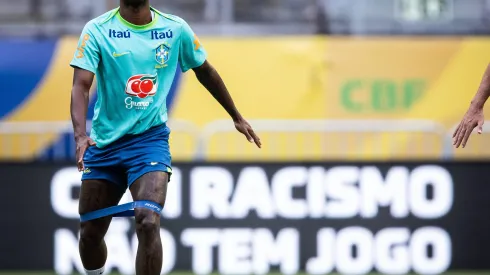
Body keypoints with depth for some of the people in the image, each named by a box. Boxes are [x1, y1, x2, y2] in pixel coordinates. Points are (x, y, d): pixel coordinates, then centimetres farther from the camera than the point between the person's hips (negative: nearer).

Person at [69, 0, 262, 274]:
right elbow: (81, 85, -18)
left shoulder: (175, 29, -2)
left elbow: (205, 71, 15)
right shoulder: (97, 30, -8)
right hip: (103, 141, 1)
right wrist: (81, 135, -34)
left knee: (148, 222, -23)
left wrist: (236, 116, 23)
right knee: (90, 233, 7)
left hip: (150, 138, -1)